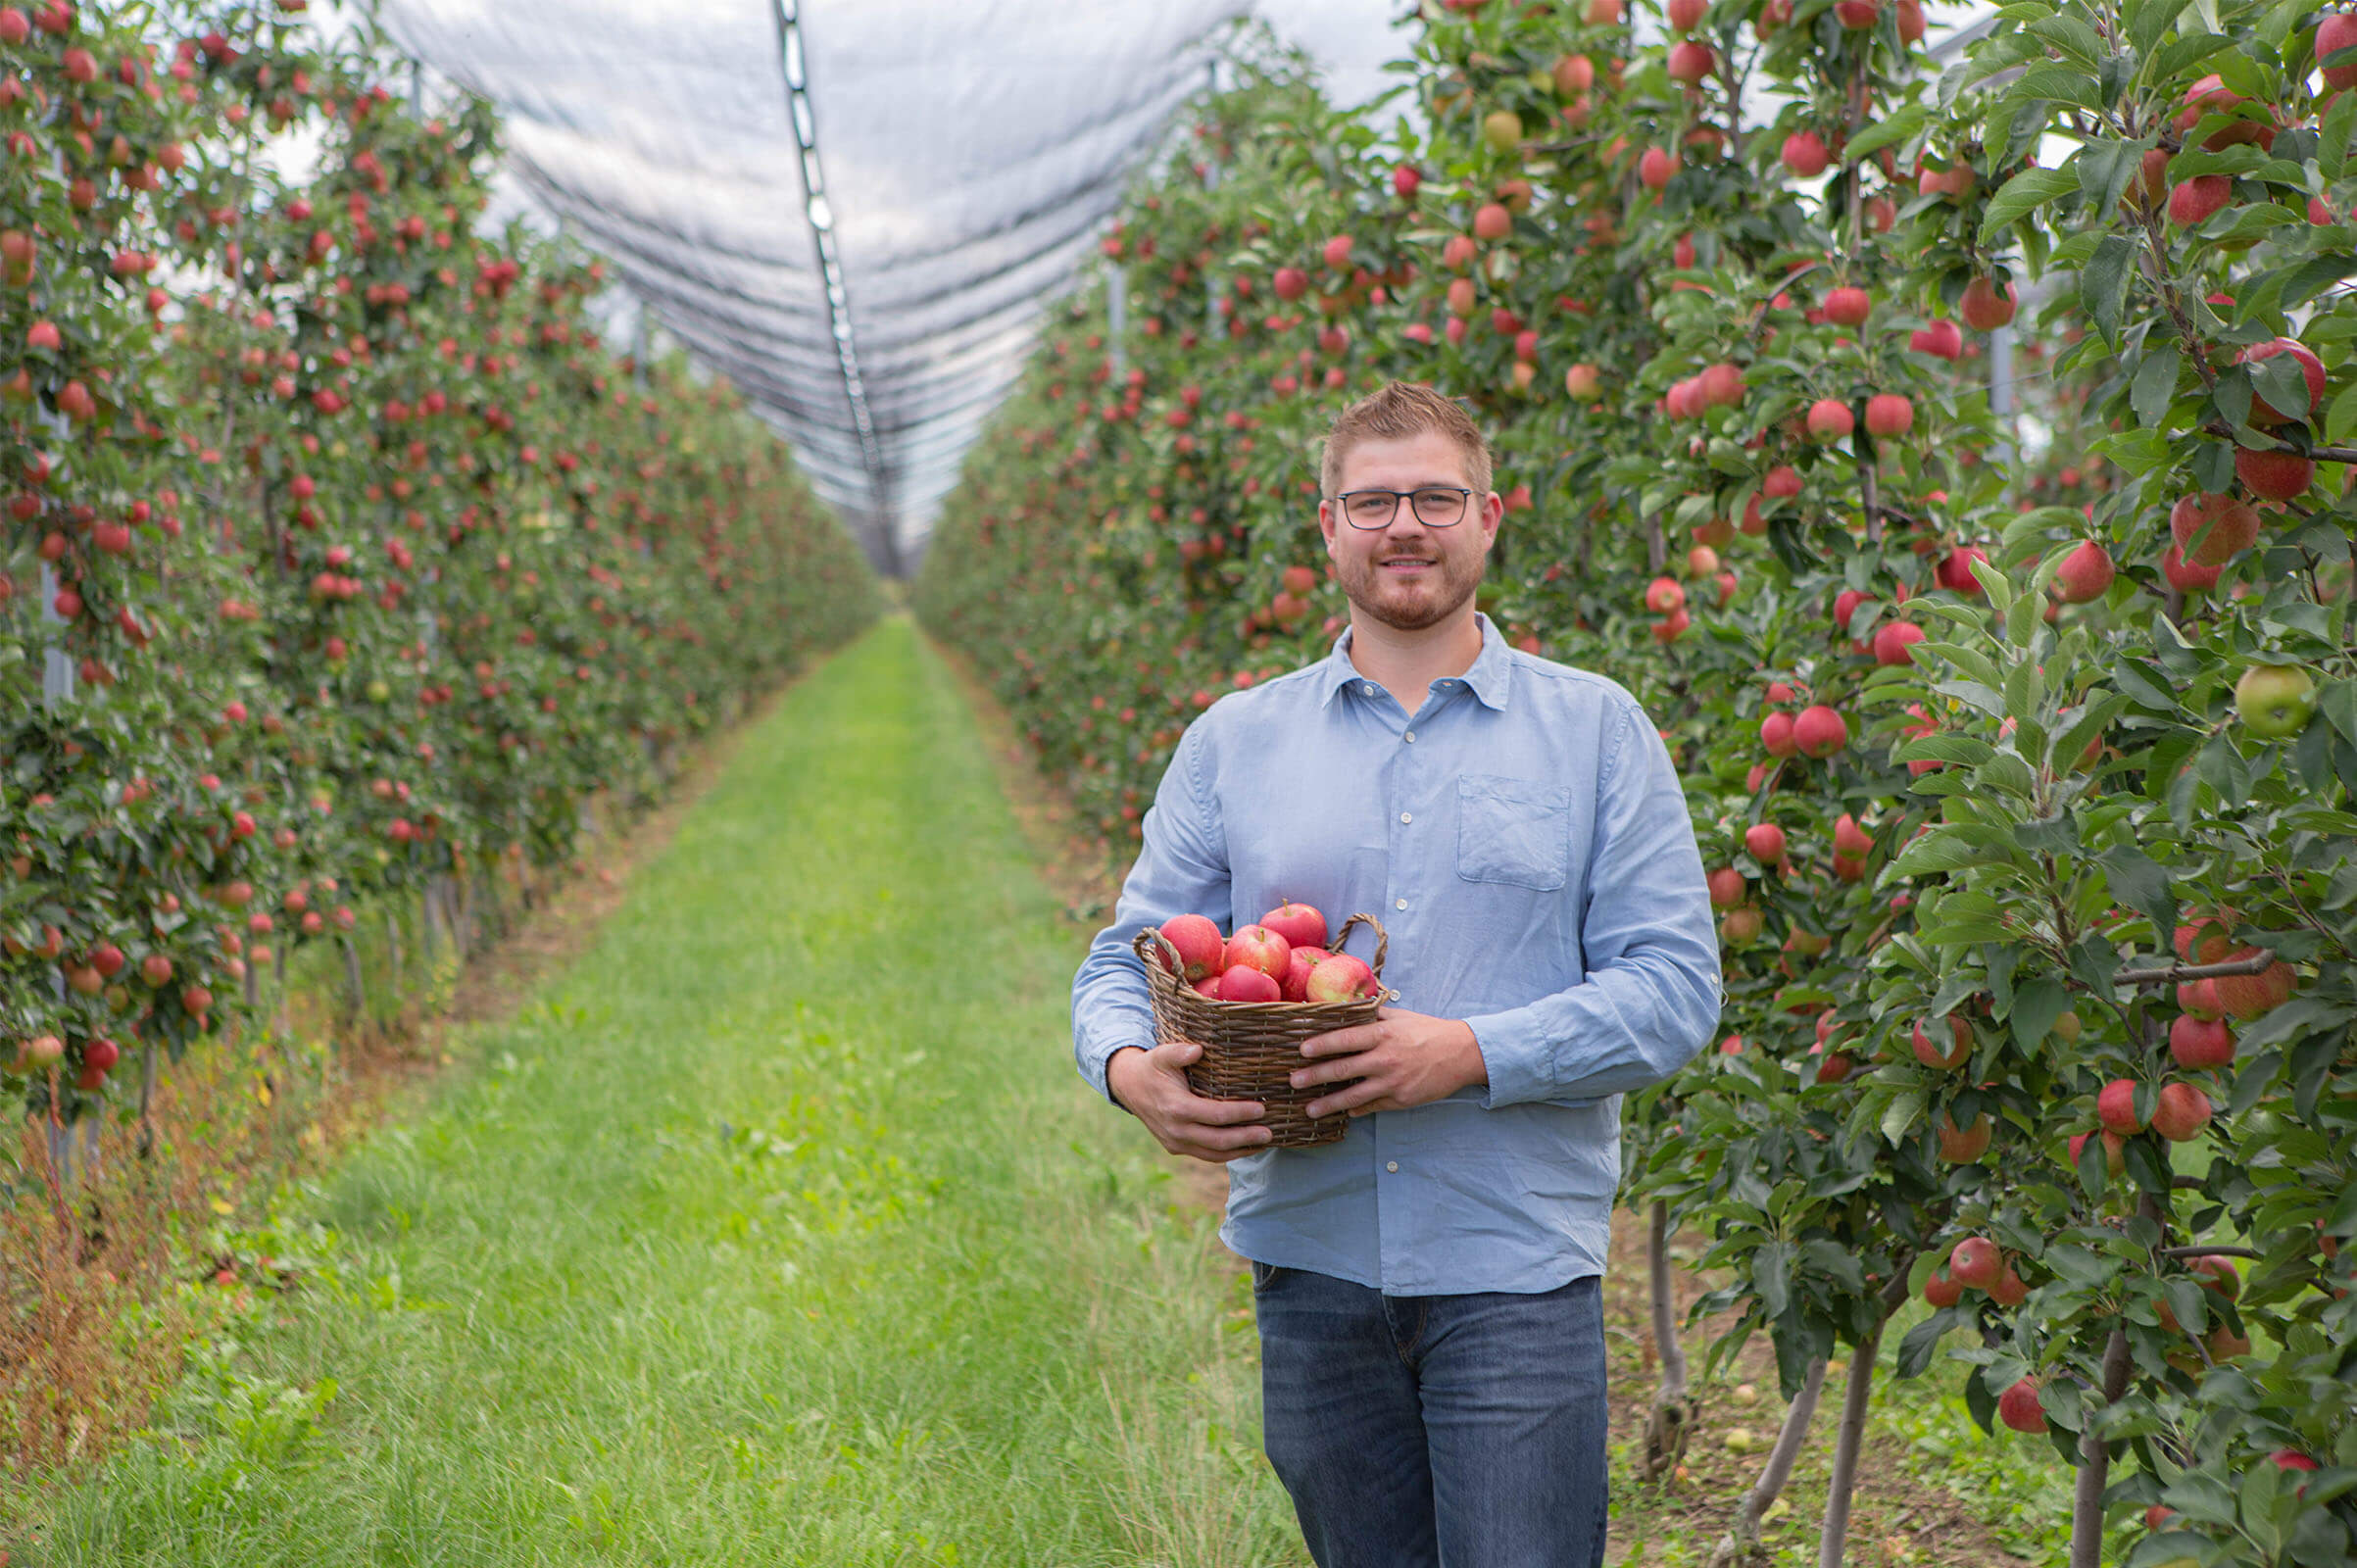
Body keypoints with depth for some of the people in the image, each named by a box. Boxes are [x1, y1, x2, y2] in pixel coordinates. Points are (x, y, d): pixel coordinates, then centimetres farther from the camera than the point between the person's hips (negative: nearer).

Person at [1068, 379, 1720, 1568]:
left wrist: (1471, 1053, -17)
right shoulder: (1232, 743, 10)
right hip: (1310, 1257, 3)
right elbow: (1125, 961, 11)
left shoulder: (1596, 731, 4)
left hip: (1515, 1262, -2)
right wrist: (1130, 1069, -13)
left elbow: (1674, 985, -3)